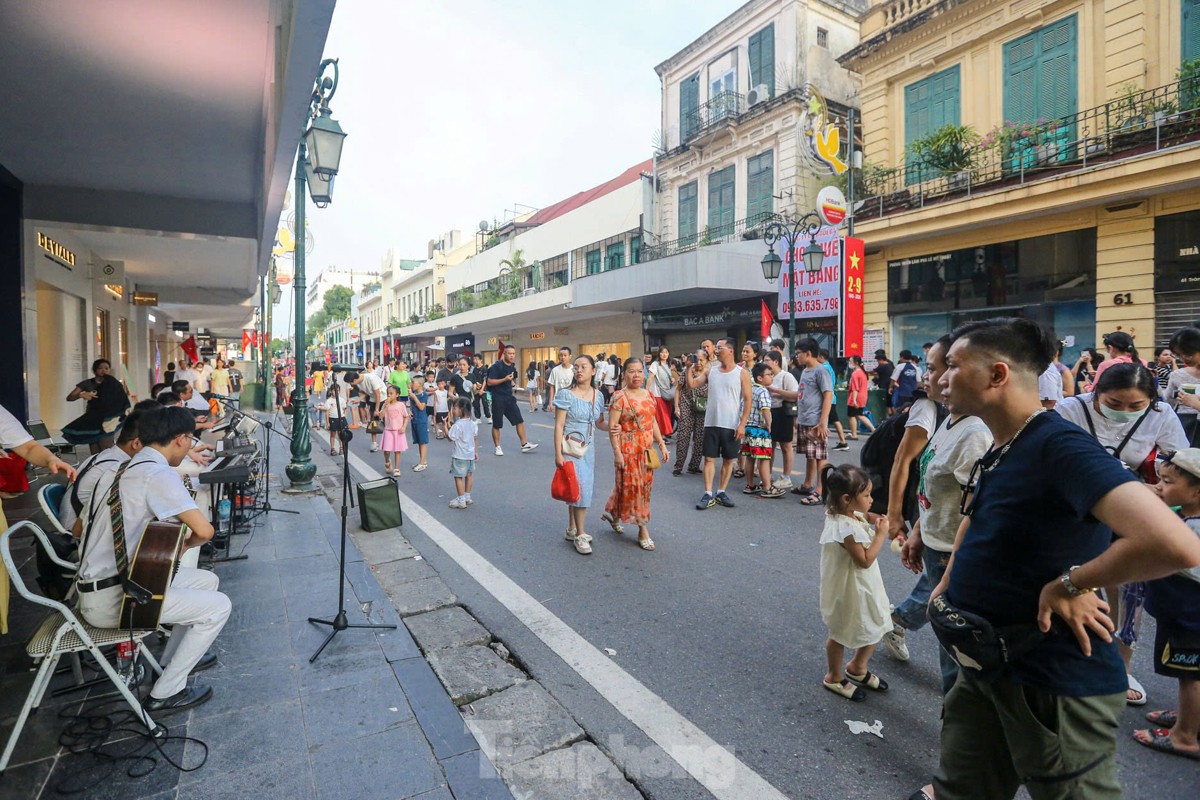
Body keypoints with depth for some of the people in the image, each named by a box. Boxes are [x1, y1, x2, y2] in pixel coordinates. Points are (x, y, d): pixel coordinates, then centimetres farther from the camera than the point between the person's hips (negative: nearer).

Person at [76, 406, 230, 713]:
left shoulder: (120, 470, 9)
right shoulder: (159, 474, -20)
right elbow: (204, 530, -25)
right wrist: (183, 544, -1)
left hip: (93, 587, 9)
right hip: (114, 599, -9)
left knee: (208, 580, 18)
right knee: (219, 606, -3)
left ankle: (174, 661, 31)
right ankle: (165, 693, 6)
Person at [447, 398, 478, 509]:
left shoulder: (457, 425, -21)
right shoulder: (473, 423, 2)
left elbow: (450, 438, -13)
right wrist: (475, 451, 18)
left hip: (460, 456, -8)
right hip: (470, 454, 8)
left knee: (458, 477, 2)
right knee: (469, 475, 15)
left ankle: (461, 501, 7)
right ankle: (467, 497, 27)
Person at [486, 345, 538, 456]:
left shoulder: (512, 368, 10)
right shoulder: (497, 366, -12)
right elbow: (489, 382, -17)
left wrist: (512, 382, 7)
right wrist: (505, 379, -23)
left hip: (509, 398, 7)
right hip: (498, 399, -6)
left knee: (519, 421, 3)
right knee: (496, 424, 3)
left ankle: (524, 445, 10)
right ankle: (497, 447, 17)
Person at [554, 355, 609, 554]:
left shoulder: (598, 395, 4)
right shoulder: (566, 394, -11)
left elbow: (599, 422, 12)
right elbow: (559, 426, -12)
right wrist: (558, 454, -16)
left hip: (588, 448, 5)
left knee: (576, 488, 14)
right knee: (581, 487, -8)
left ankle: (572, 529, 28)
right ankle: (580, 535, 5)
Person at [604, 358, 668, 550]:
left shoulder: (648, 395, 9)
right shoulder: (619, 397, -11)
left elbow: (653, 422, 14)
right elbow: (612, 426, -14)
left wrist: (662, 445, 9)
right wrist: (617, 452, -19)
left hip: (647, 448, 7)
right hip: (628, 449, -7)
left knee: (644, 485, 13)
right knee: (631, 485, 1)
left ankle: (613, 513, 32)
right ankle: (643, 530, 17)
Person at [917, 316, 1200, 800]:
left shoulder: (1060, 447, -24)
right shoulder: (996, 452, 5)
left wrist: (1069, 584, -22)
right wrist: (949, 581, 12)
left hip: (1054, 683, -8)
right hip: (987, 665, 8)